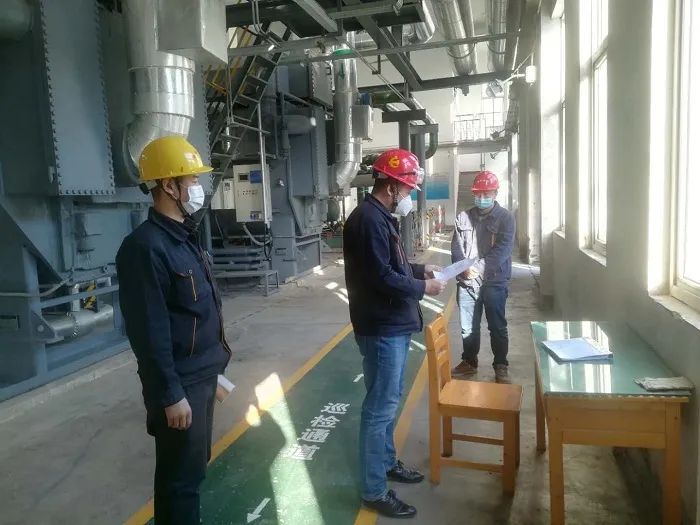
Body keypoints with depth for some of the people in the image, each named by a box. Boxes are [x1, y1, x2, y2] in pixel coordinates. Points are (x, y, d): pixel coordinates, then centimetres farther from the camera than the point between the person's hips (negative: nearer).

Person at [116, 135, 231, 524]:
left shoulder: (185, 237, 9)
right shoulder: (146, 247, -21)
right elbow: (150, 332, -22)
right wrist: (171, 395, -19)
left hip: (204, 376, 9)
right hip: (180, 384, -9)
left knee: (196, 465, 22)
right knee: (181, 476, 7)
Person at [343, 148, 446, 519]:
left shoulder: (380, 216, 13)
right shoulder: (369, 219, -20)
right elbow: (382, 278, -25)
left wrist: (420, 269, 10)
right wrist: (423, 288, -12)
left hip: (393, 326, 11)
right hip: (382, 329, -11)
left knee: (388, 401, 21)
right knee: (380, 407, -1)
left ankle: (387, 462, 38)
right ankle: (374, 491, 13)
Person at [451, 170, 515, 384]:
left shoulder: (506, 218, -3)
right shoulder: (463, 217, 6)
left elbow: (502, 249, -13)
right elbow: (456, 247, 0)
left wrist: (479, 267, -22)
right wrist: (465, 267, -18)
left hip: (494, 282, -3)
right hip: (466, 281, 3)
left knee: (497, 327, 7)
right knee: (468, 327, 13)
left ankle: (501, 366, 21)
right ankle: (469, 362, 29)